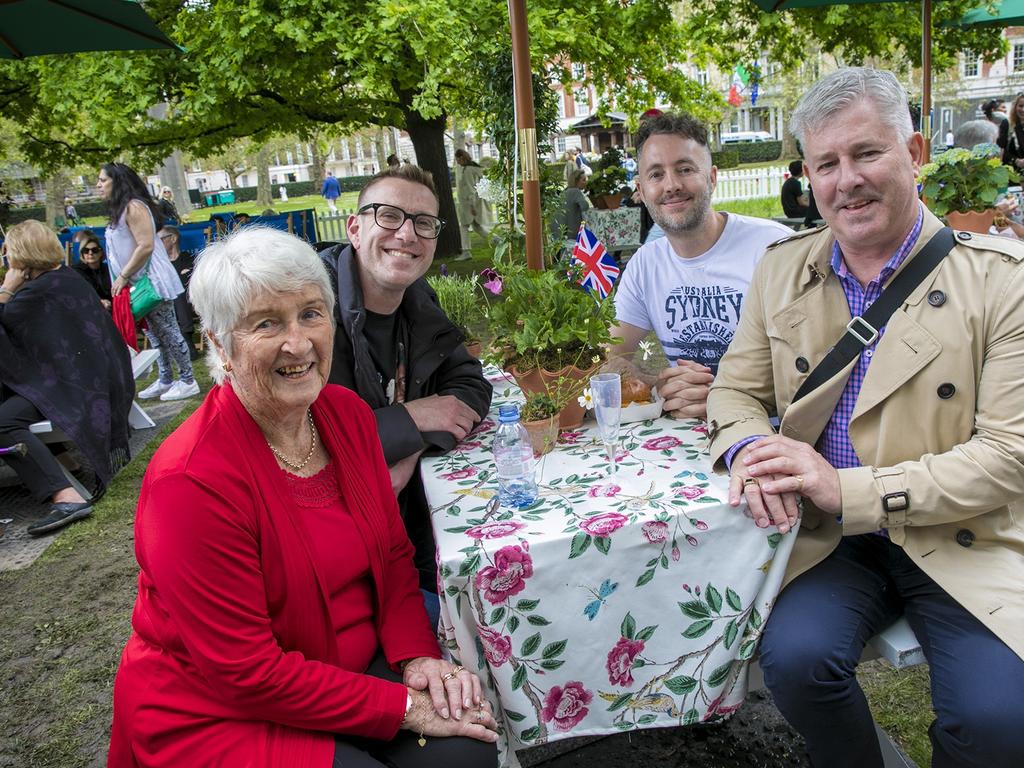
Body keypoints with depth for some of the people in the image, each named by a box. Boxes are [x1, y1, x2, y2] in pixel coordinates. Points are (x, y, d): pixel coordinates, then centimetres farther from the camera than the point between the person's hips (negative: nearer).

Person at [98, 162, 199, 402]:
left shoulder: (134, 207, -15)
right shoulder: (120, 209, 14)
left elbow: (146, 246, -22)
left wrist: (123, 277, -17)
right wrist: (122, 278, 10)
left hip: (151, 281, -10)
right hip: (139, 283, 10)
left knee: (167, 331, -3)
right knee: (155, 333, 14)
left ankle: (187, 381, 5)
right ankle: (165, 380, 23)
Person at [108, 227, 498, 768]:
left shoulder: (346, 412, -4)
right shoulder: (192, 480, -26)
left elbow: (392, 554, 4)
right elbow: (245, 673, -22)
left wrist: (418, 655, -12)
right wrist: (403, 706, -21)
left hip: (352, 660, 6)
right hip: (218, 718, -5)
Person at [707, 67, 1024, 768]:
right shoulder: (782, 269, 7)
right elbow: (736, 390, 11)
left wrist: (850, 488, -20)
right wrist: (750, 448, -14)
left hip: (961, 544, -1)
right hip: (828, 541, 2)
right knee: (795, 659, -25)